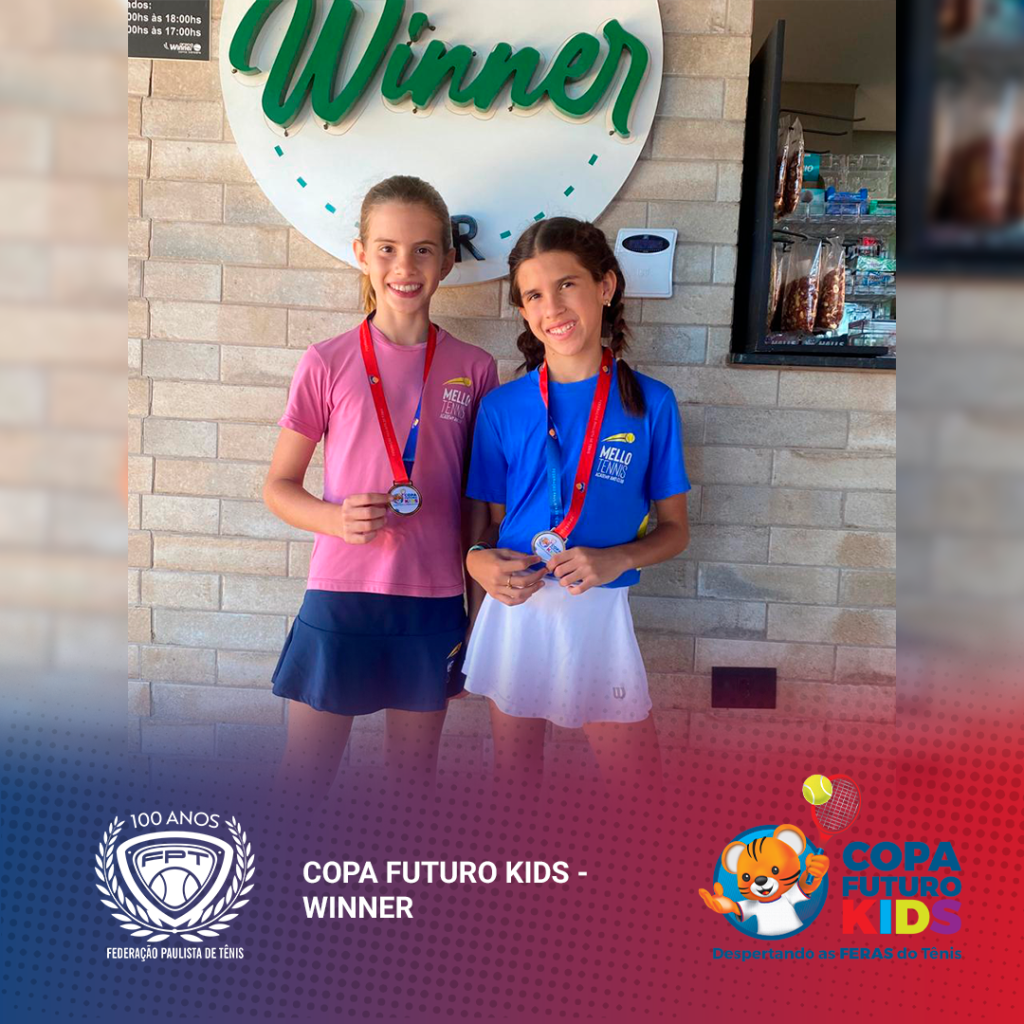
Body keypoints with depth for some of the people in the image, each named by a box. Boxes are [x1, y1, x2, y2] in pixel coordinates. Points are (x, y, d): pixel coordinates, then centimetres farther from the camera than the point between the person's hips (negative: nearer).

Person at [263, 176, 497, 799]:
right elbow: (279, 486, 3)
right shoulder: (328, 363, -4)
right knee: (305, 776, 7)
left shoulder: (474, 370, 1)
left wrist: (480, 606, 8)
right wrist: (336, 518, -17)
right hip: (340, 593, -1)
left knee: (416, 772, 16)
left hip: (435, 602, 2)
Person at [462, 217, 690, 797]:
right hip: (514, 606, 1)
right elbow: (489, 520, 8)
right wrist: (478, 560, -14)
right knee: (515, 774, 16)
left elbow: (675, 531, 4)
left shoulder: (650, 403, -2)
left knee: (638, 778, 6)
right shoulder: (503, 407, 0)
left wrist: (616, 559, -15)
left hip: (599, 611, -1)